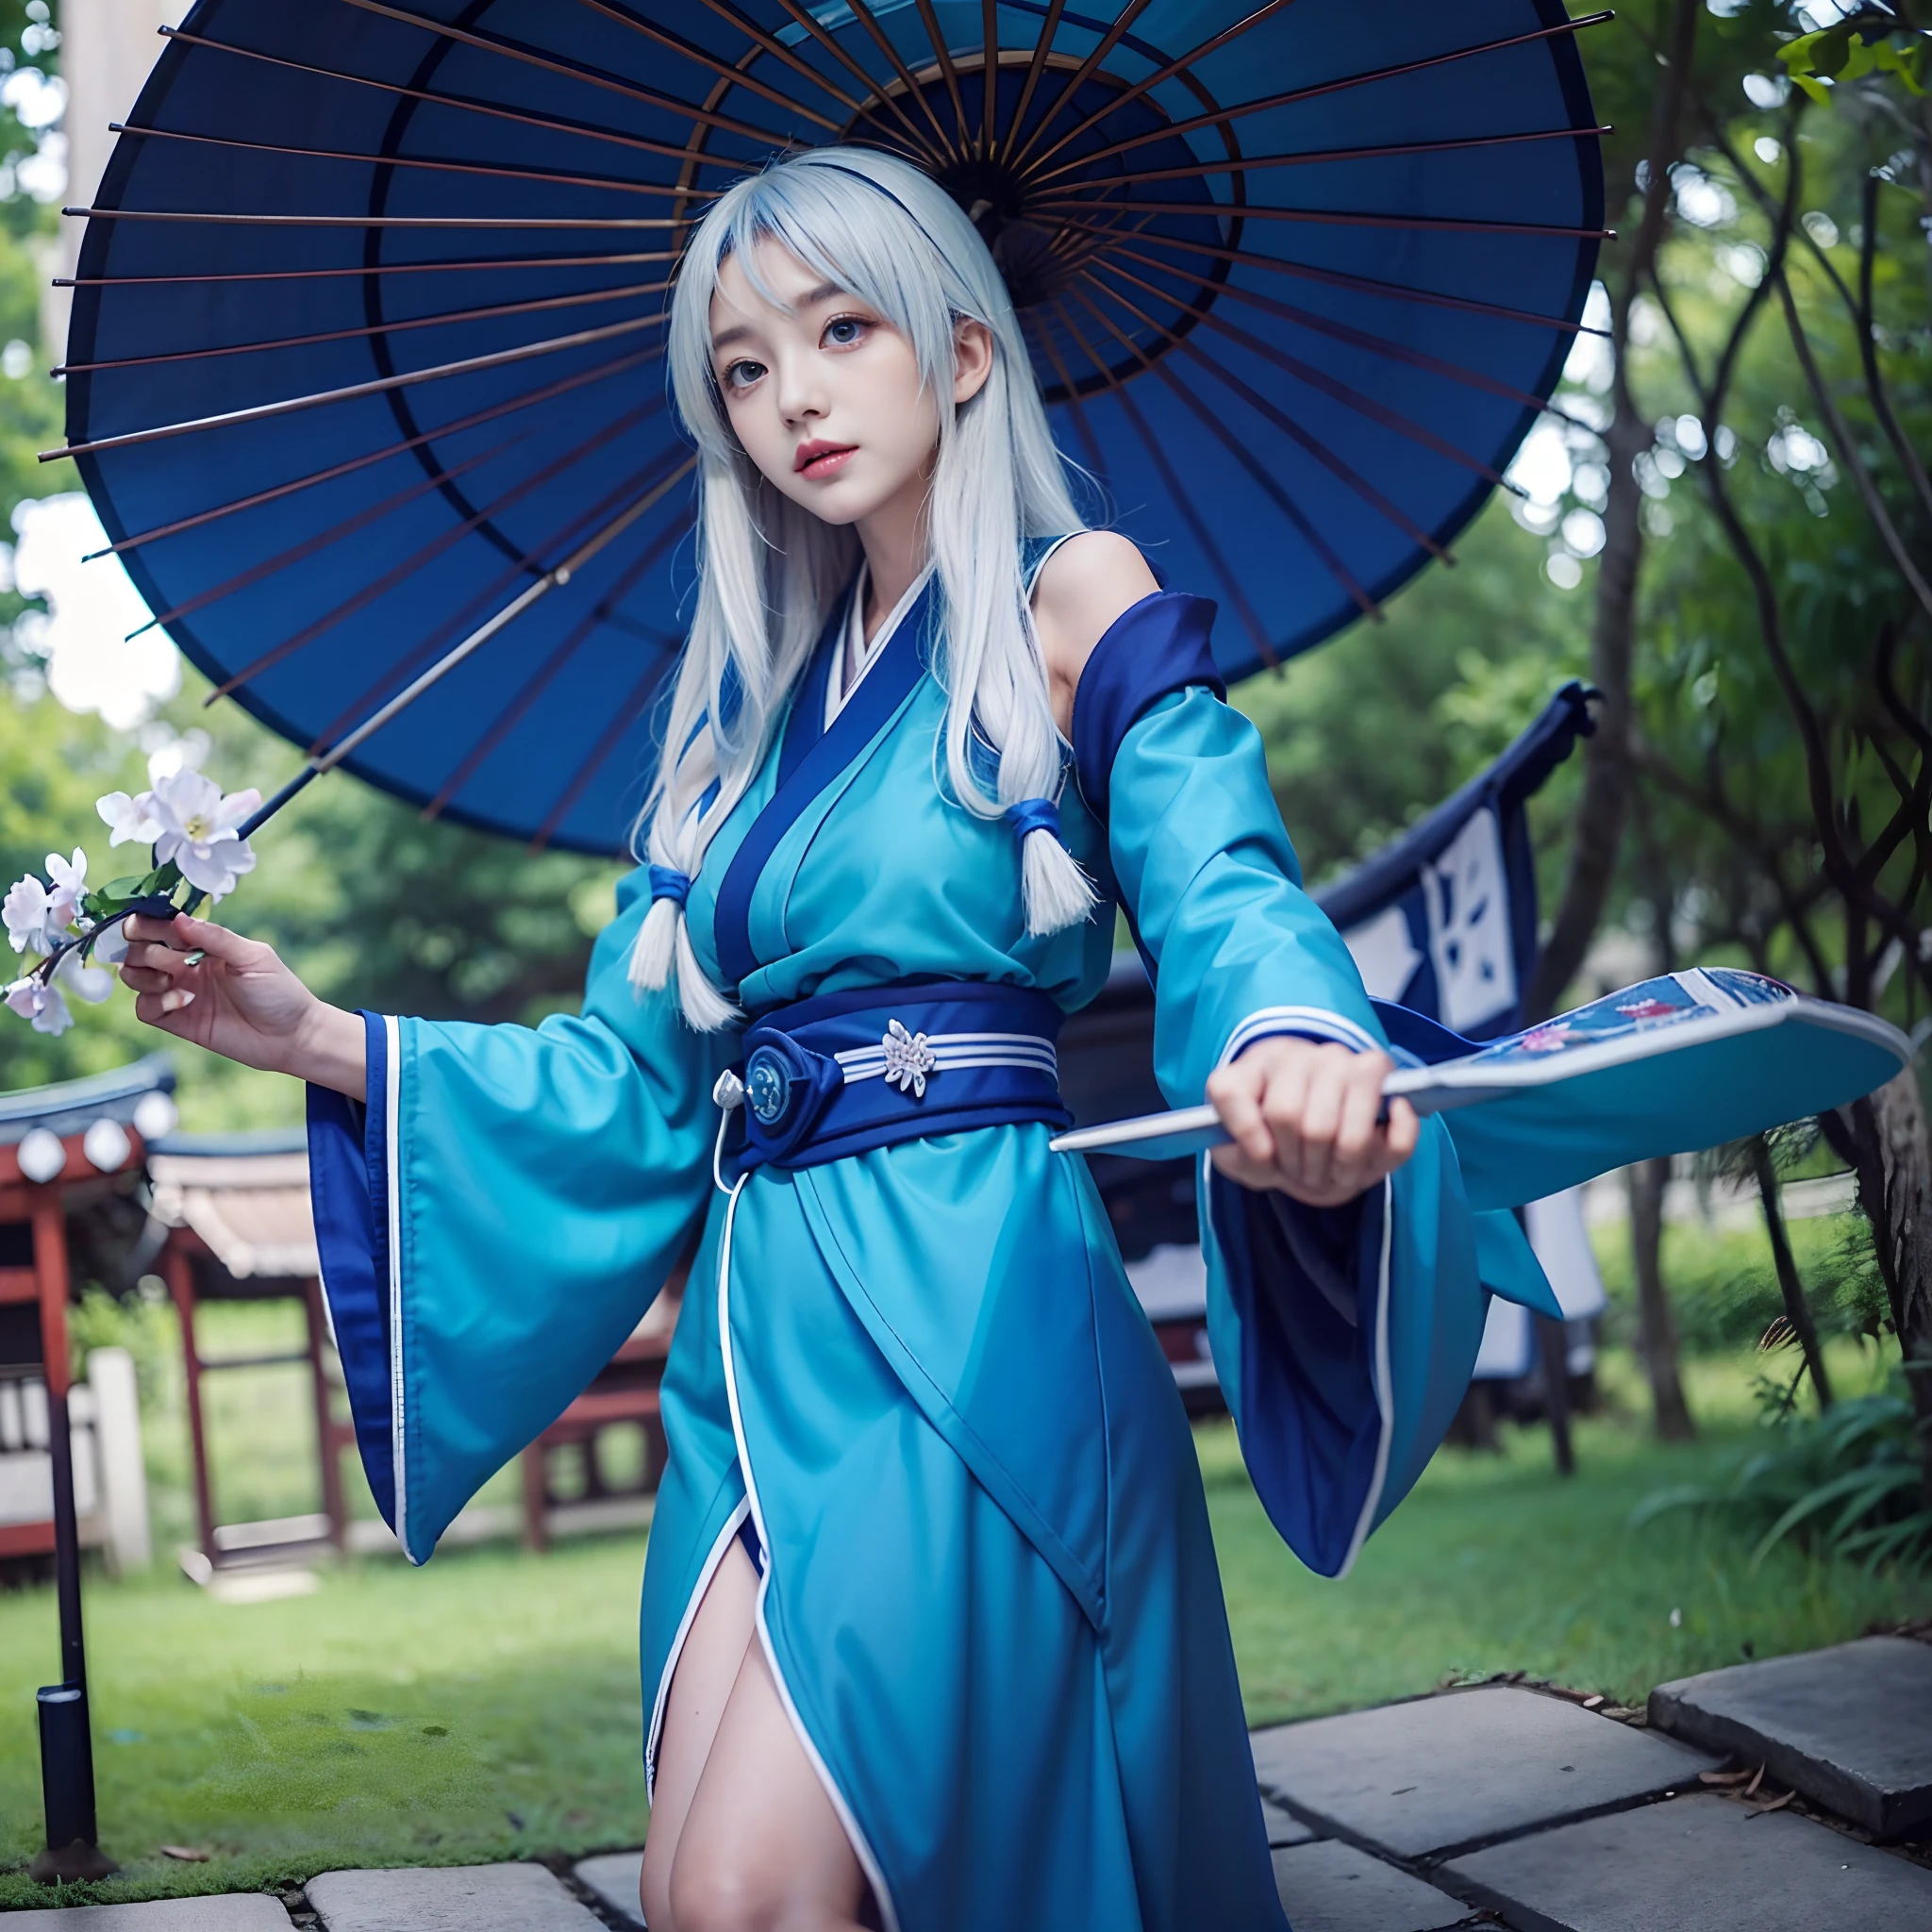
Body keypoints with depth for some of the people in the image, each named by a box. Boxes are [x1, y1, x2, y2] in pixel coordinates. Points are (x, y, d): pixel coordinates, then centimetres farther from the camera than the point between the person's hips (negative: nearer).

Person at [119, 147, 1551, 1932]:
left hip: (965, 1306, -6)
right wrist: (315, 1038, 9)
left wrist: (1300, 1053, -38)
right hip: (761, 1330, 6)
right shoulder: (757, 701, 18)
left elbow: (1222, 895, -14)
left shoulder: (1074, 607, 2)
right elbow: (634, 1079, 18)